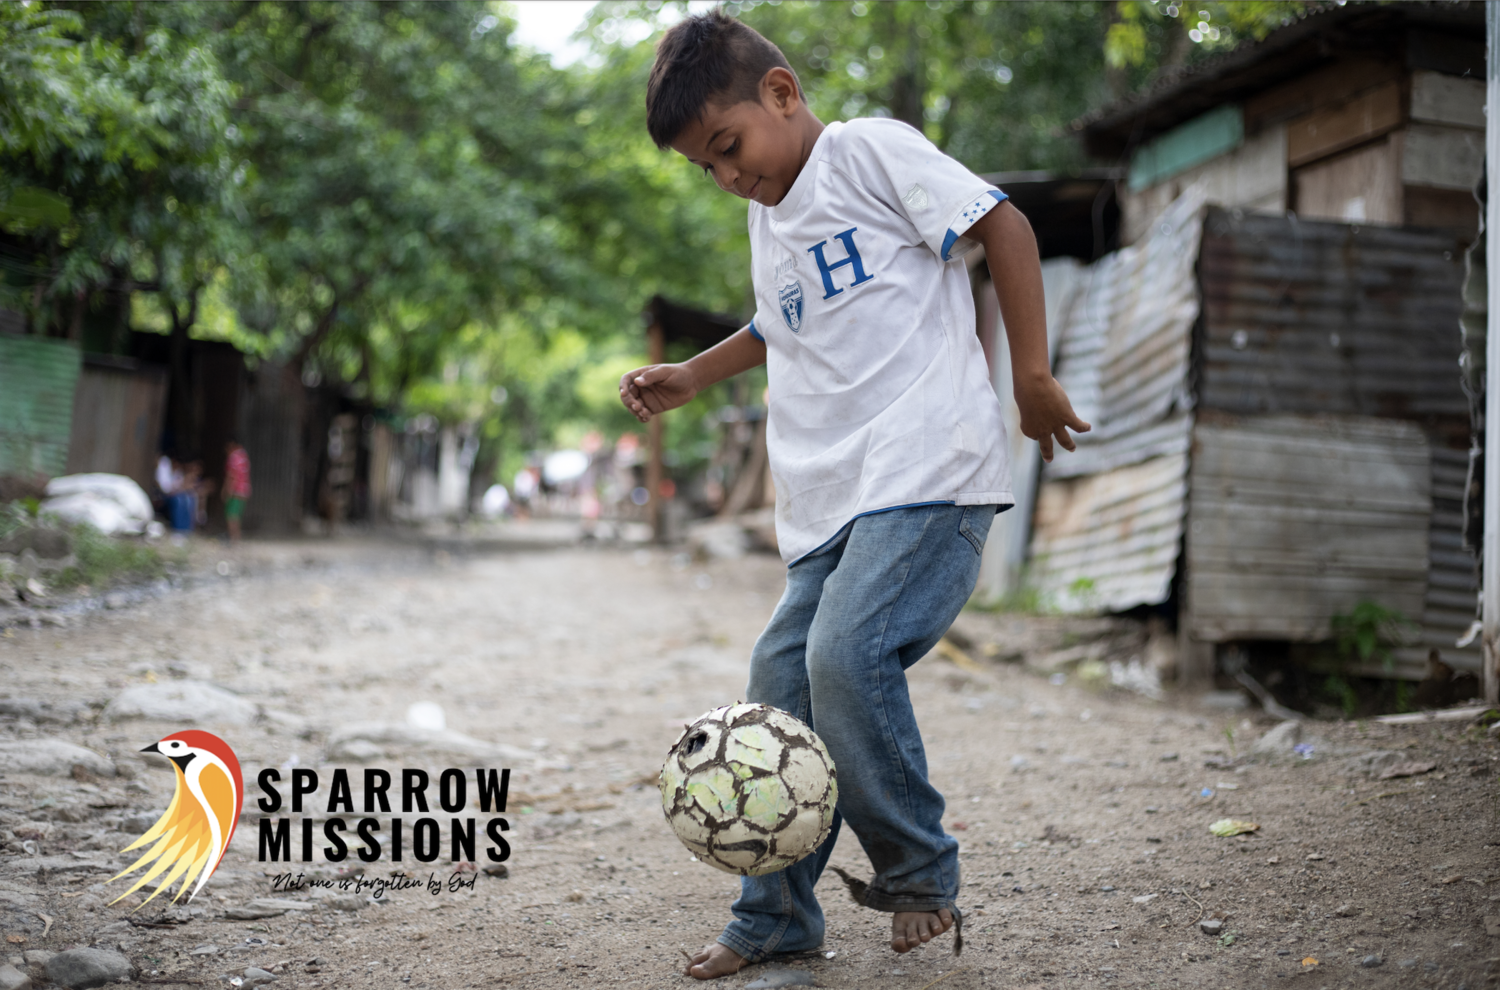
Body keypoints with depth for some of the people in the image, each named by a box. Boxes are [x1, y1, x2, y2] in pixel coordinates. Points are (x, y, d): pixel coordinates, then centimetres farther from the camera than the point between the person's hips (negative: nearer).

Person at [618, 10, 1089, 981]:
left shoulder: (873, 150, -2)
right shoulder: (768, 217, 23)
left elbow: (1000, 225, -6)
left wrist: (1033, 374, -7)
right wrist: (690, 377, 29)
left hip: (929, 470, -8)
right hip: (833, 497, 8)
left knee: (846, 656, -23)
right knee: (780, 681, 2)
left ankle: (921, 873, -2)